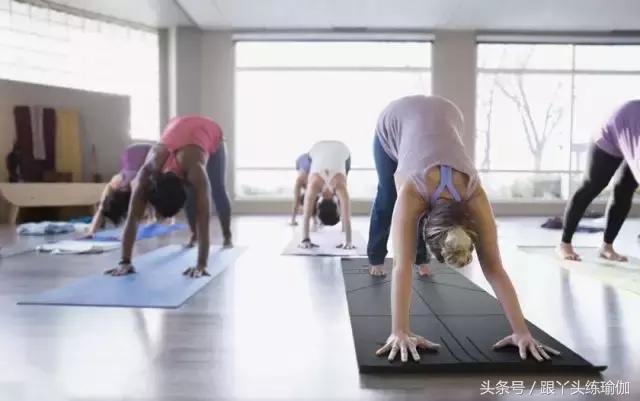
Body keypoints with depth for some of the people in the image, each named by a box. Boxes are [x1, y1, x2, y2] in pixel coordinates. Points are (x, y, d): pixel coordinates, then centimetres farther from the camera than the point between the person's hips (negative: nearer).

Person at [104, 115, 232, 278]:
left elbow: (204, 219, -53)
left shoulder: (195, 172, -49)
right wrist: (125, 261, -45)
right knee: (190, 195, 4)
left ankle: (227, 235, 31)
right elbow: (132, 219, -40)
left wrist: (202, 265, -57)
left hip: (210, 132, -2)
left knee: (217, 191, 10)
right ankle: (194, 235, 28)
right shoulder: (146, 174, -39)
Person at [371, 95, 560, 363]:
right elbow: (401, 266, -48)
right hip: (395, 121, -1)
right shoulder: (411, 194, -43)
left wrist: (522, 331, -36)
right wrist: (399, 331, -53)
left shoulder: (475, 197, -35)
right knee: (387, 199, 10)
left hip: (446, 115, 2)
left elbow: (494, 269, -34)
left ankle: (421, 260, 31)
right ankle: (376, 258, 34)